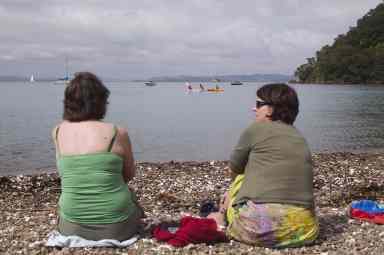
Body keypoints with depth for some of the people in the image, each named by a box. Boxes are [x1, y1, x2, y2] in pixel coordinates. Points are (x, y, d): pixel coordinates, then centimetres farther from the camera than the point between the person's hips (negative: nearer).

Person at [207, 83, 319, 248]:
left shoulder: (257, 129, 1)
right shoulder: (300, 139, 18)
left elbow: (234, 169, 15)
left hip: (260, 227, -6)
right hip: (303, 229, 6)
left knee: (241, 178, 20)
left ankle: (223, 220, 34)